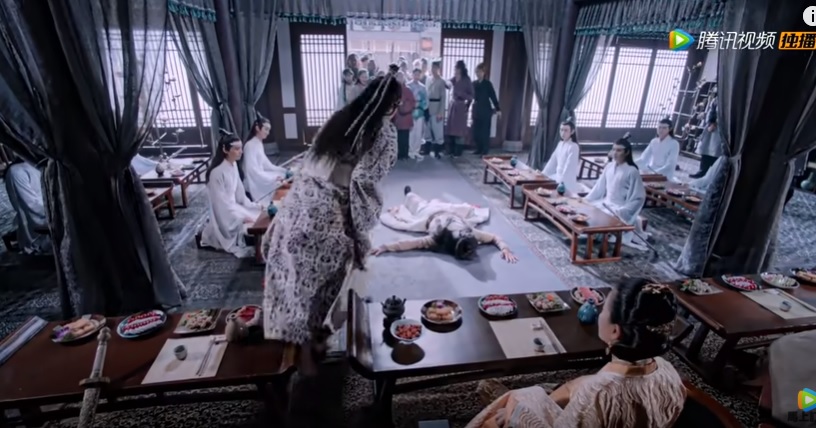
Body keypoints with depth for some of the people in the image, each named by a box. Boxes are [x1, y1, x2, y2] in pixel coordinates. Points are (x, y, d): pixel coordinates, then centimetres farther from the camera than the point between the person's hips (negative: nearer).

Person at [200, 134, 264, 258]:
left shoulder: (233, 164, 0)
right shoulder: (217, 172, -26)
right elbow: (222, 203, -24)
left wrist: (253, 206, 4)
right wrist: (241, 218, -27)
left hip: (234, 206, 8)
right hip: (225, 214, -8)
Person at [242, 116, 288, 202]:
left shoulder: (259, 144, 12)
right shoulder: (250, 145, -17)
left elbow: (265, 164, 14)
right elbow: (253, 170, -23)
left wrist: (284, 171, 5)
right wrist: (274, 178, -27)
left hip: (260, 178, 9)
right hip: (254, 185, -9)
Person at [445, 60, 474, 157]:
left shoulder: (466, 80, -6)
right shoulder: (454, 79, 5)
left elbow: (471, 95, -6)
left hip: (461, 106, -5)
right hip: (453, 105, 5)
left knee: (459, 129, 0)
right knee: (450, 128, 6)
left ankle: (458, 152, 8)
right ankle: (451, 150, 17)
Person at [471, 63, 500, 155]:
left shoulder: (487, 84, -4)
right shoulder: (474, 84, 8)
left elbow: (493, 97, -6)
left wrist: (498, 109, -11)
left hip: (486, 110, -5)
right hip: (476, 110, 5)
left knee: (485, 131, -4)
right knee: (475, 131, 4)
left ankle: (485, 150, 5)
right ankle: (479, 149, 18)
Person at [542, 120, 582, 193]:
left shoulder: (574, 147, -14)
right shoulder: (560, 144, 10)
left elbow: (569, 167, -19)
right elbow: (553, 160, 14)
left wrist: (561, 182, -23)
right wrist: (544, 172, 9)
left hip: (567, 181, -8)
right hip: (558, 176, 8)